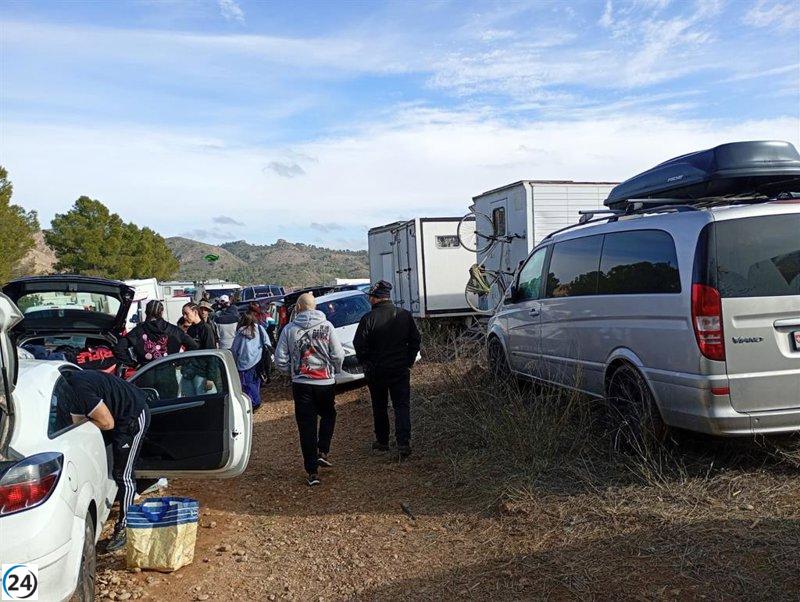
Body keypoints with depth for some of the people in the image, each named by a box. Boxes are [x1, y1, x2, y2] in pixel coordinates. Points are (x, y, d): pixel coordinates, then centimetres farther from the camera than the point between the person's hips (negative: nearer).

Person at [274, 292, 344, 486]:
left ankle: (312, 471, 8)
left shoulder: (289, 329, -4)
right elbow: (338, 355, -6)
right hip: (325, 382, 0)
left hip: (301, 384, 0)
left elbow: (280, 359, -2)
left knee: (307, 426, 6)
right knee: (328, 416, 25)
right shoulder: (326, 326, -5)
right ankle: (323, 452, 12)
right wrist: (334, 371, 14)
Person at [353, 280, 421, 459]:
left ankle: (382, 441, 24)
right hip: (401, 370, 2)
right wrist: (409, 361, 12)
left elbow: (359, 344, -11)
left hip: (376, 370, -1)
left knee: (379, 407, 14)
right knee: (402, 406, 3)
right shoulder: (405, 315, -1)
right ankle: (403, 443, -9)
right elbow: (415, 340, 5)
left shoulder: (368, 318, -12)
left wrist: (365, 363, 3)